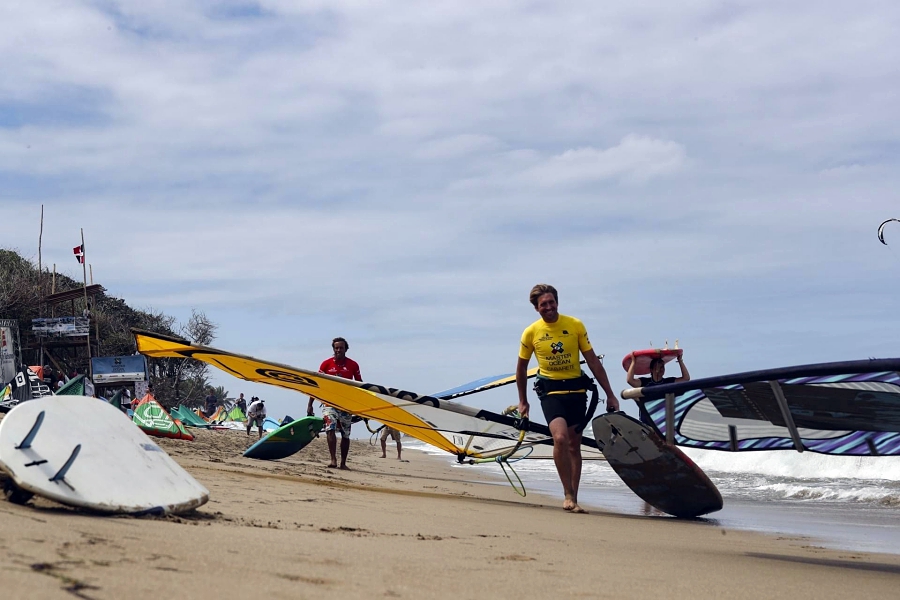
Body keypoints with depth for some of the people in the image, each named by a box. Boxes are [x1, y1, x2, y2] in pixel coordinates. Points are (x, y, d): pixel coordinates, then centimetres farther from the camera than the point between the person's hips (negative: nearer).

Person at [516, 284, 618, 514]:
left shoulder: (575, 325, -1)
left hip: (576, 390, 2)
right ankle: (568, 495, -13)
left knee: (574, 445, 7)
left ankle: (573, 499, 17)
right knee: (560, 437, -23)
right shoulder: (531, 332, -2)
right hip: (550, 391, -2)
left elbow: (593, 361, 4)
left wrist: (610, 394, 3)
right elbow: (521, 367, 12)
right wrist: (523, 401, 15)